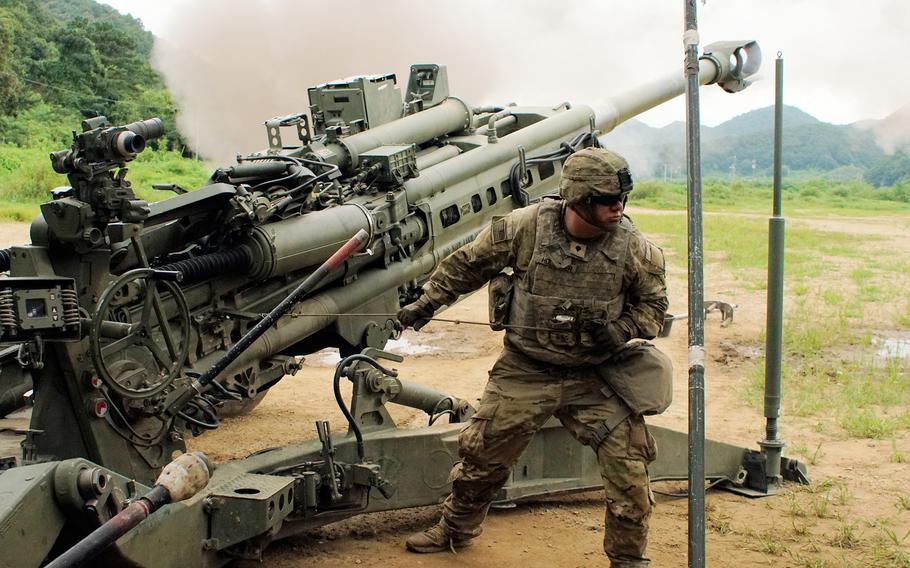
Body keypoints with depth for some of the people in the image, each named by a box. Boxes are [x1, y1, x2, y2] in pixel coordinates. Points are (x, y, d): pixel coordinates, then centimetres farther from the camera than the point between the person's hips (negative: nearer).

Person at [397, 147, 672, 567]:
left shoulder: (634, 248, -11)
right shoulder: (525, 226, -15)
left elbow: (652, 305, 5)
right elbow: (468, 264, 1)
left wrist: (621, 329, -14)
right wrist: (427, 302, 4)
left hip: (596, 378, 0)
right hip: (524, 371, 0)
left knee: (628, 467, -5)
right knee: (482, 453, 12)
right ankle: (455, 529, 40)